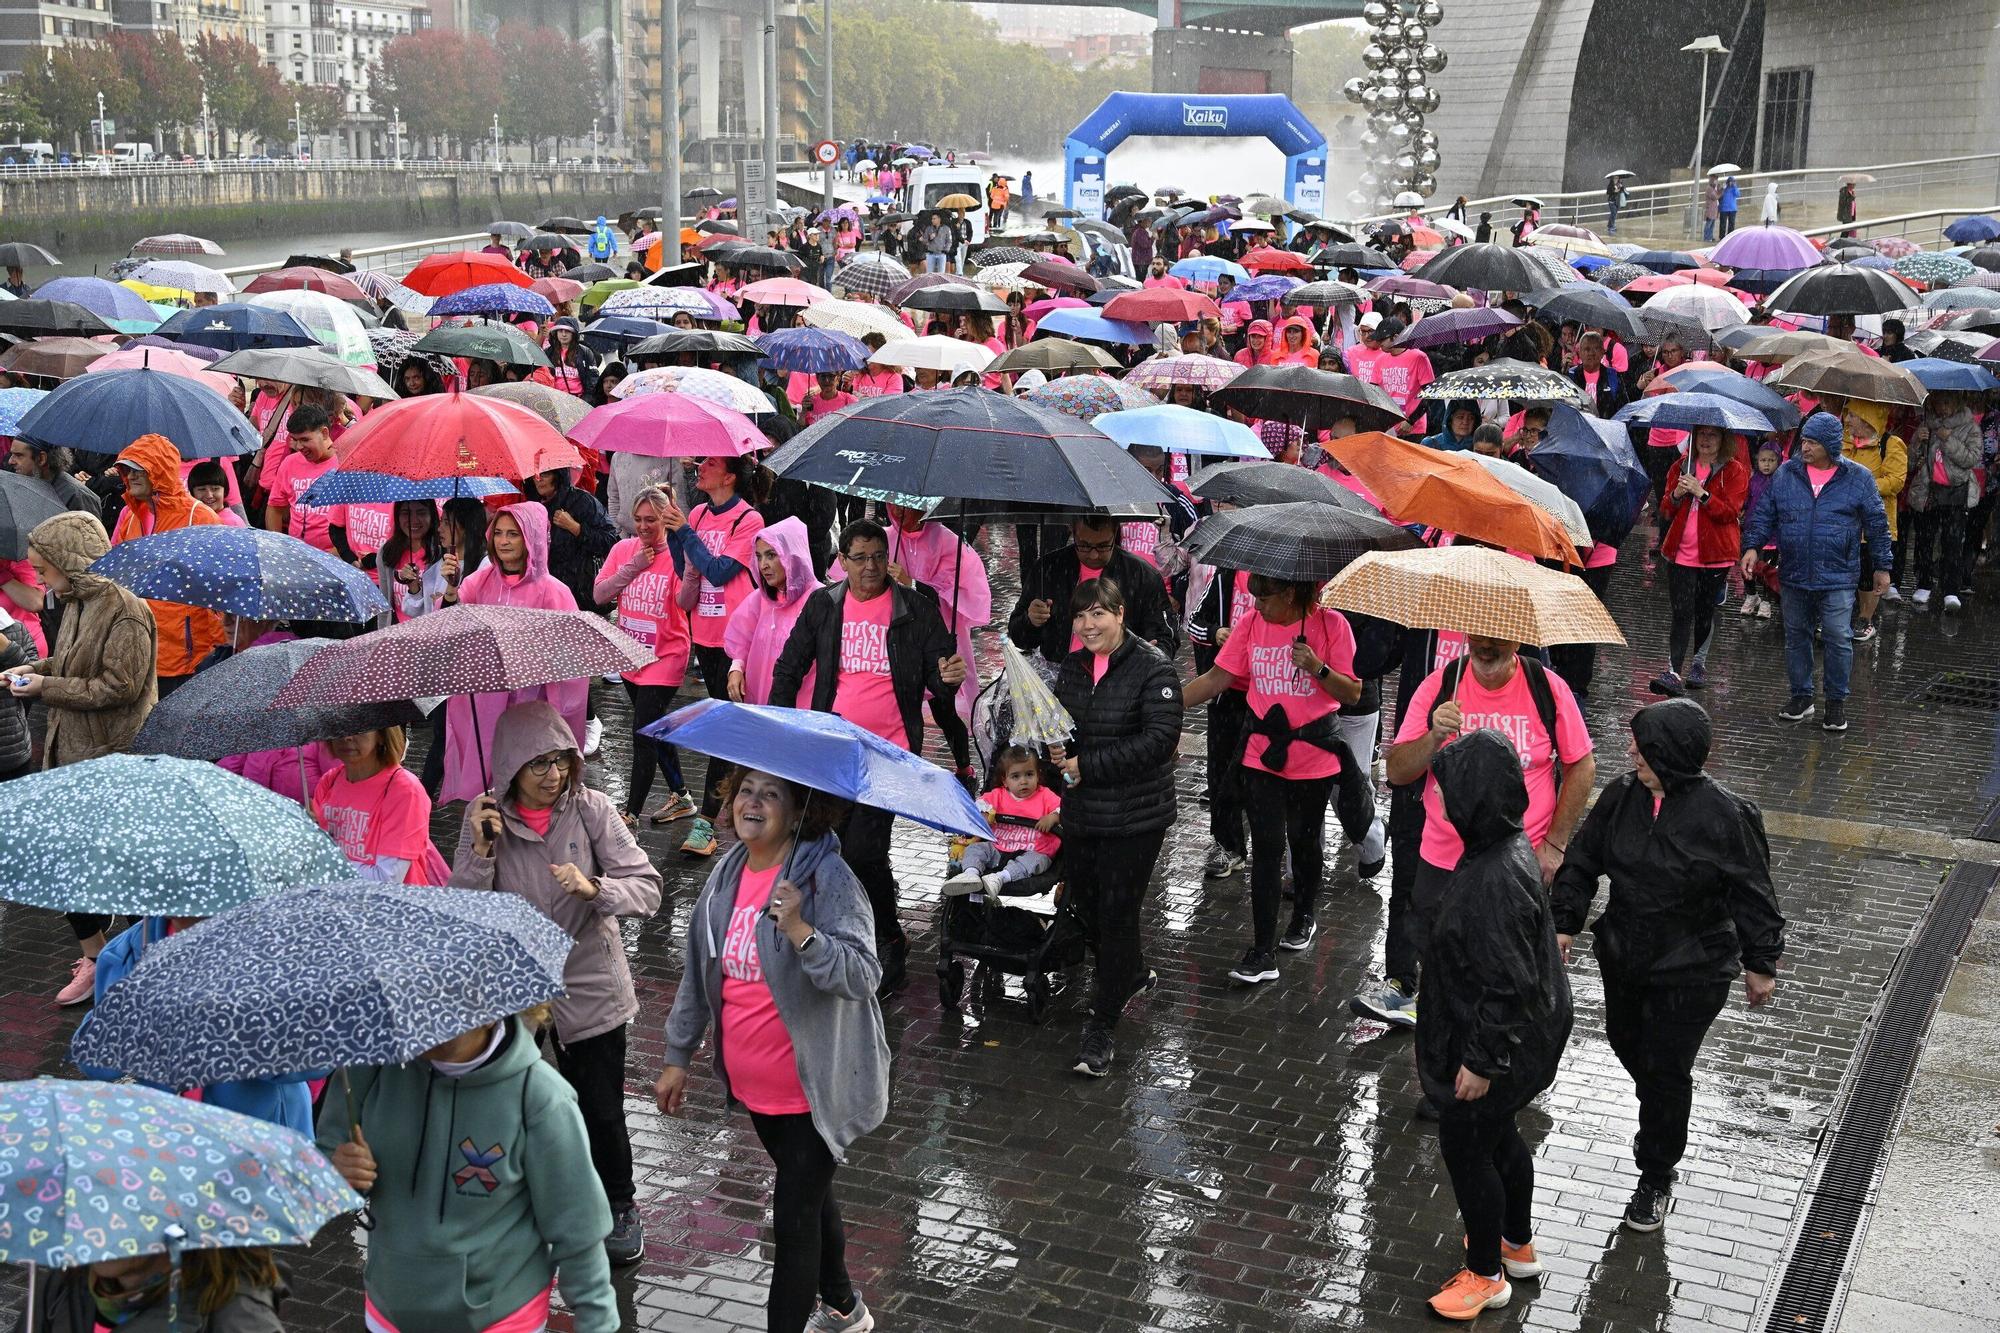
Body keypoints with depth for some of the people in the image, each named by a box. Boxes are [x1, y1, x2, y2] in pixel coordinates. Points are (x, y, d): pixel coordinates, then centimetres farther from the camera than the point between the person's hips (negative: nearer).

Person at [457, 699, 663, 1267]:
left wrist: (594, 887, -30)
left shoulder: (591, 809, -9)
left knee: (601, 1110, 3)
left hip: (588, 987, -1)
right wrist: (480, 850, -21)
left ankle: (619, 1209, 29)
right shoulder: (486, 816, -4)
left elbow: (646, 890, -12)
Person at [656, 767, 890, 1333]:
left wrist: (801, 932, -41)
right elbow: (698, 969, 10)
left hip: (815, 1089, -7)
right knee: (810, 1196, 24)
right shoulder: (727, 874, 2)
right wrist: (678, 1056, 12)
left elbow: (863, 976, -27)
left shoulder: (828, 878, -19)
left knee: (794, 1217, -3)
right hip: (754, 1087, 7)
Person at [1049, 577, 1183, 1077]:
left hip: (1135, 815, -7)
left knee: (1117, 913, -3)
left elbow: (1160, 738, -21)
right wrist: (1056, 749, -3)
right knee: (1085, 905, 15)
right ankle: (1133, 975, 43)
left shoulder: (1152, 668, -13)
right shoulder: (1073, 666, 8)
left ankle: (1102, 1025, 7)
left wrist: (1088, 766, -21)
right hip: (1080, 811, 7)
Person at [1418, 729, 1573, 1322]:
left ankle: (1485, 1275, 28)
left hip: (1496, 1042, -9)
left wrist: (1481, 1061, -20)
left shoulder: (1494, 880, -34)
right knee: (1498, 1137, 26)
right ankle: (1517, 1245, 46)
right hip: (1526, 1033, 9)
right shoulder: (1508, 845, -4)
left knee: (1465, 1146, 10)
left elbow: (1508, 985, -29)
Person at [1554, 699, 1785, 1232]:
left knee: (1666, 1070, 3)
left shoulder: (1724, 815, -21)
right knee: (1627, 1044, 23)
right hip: (1624, 957, 5)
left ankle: (1656, 1179, 23)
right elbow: (1581, 861, 3)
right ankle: (1659, 1124, 54)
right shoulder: (1621, 797, -9)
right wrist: (1564, 923, 0)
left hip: (1690, 973, -5)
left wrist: (1760, 963, -4)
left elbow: (1752, 894, -10)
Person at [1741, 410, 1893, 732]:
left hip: (1837, 577, -3)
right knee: (1796, 636, 11)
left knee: (1838, 639, -2)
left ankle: (1837, 701, 12)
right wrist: (1752, 546, -5)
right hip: (1793, 576, 3)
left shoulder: (1858, 478, -1)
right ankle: (1801, 696, 24)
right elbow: (1764, 513, 8)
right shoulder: (1786, 474, 3)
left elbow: (1877, 524, 4)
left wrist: (1882, 567, 5)